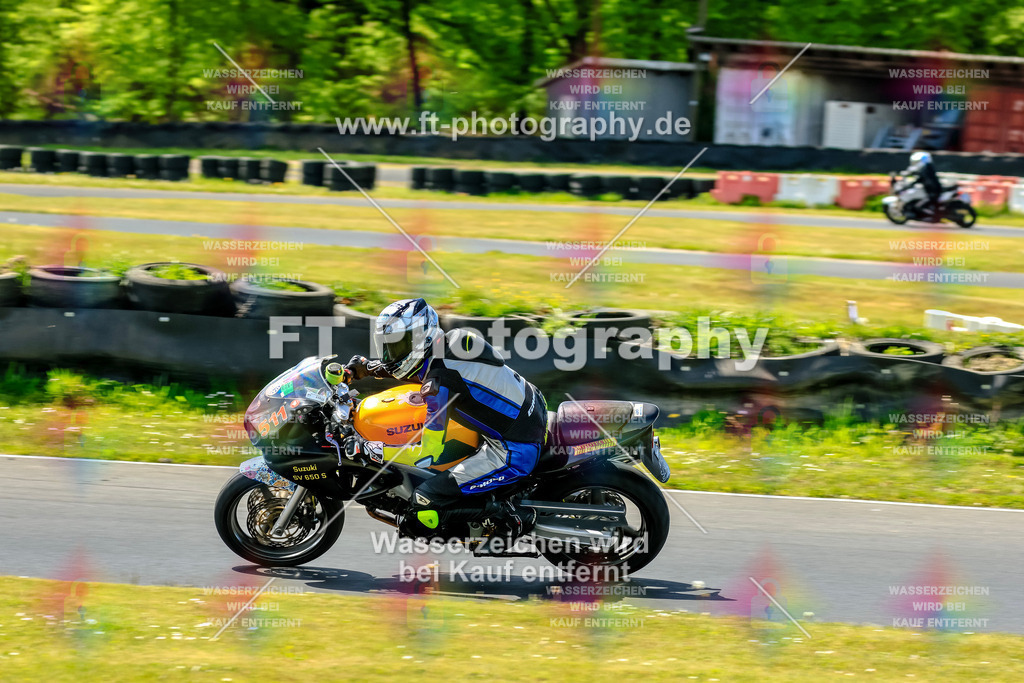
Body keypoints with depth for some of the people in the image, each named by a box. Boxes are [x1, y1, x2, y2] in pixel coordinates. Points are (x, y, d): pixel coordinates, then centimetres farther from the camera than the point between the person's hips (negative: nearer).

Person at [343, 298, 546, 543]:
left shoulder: (438, 380, -20)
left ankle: (505, 514, -7)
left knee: (422, 505, -11)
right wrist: (363, 367, 16)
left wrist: (370, 447, -13)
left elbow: (428, 453, -19)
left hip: (514, 455, -9)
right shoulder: (446, 344, 5)